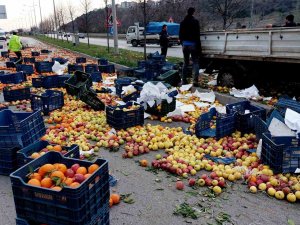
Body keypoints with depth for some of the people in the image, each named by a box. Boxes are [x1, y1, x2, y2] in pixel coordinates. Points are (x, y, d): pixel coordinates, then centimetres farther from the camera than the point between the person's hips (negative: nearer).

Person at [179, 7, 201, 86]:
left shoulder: (183, 22, 10)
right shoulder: (195, 21, -8)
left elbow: (180, 35, 16)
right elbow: (197, 35, -11)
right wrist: (199, 46, -8)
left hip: (185, 45, 5)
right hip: (193, 44, -5)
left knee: (186, 63, 13)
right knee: (195, 63, -2)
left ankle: (184, 80, 12)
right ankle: (195, 81, -11)